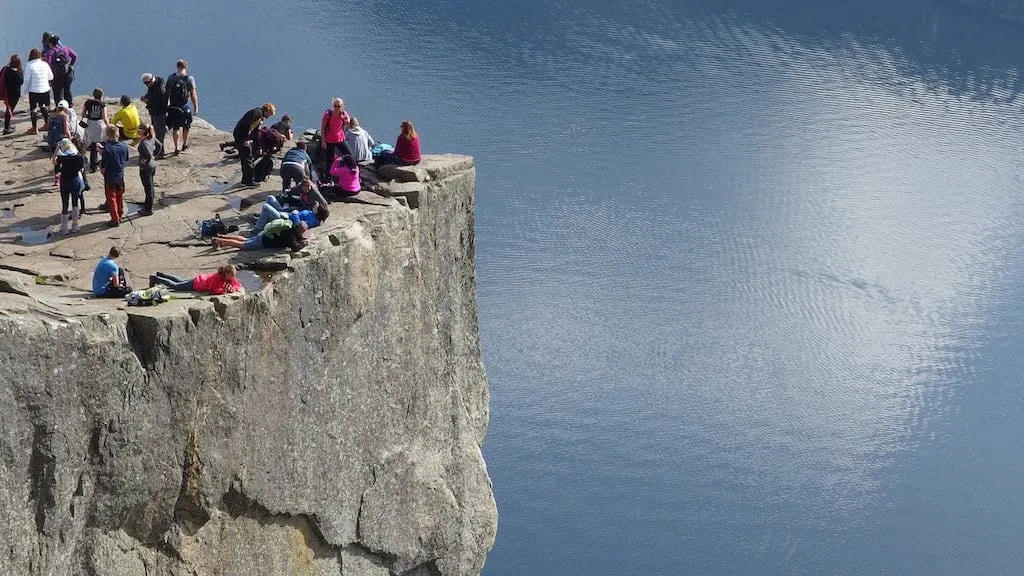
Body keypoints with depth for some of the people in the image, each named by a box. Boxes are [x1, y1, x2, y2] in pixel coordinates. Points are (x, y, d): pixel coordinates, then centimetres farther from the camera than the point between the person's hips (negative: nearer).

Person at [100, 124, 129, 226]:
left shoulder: (107, 148, -24)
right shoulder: (124, 146, -10)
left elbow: (103, 166, -17)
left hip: (110, 177, -4)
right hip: (121, 176, 4)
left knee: (111, 198, 8)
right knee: (120, 196, 23)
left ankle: (115, 219, 12)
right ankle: (120, 215, 37)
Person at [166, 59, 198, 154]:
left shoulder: (171, 77, -1)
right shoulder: (189, 79, -10)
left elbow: (166, 92, 3)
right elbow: (193, 94, -12)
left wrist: (166, 105, 13)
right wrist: (196, 108, -5)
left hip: (173, 107, 2)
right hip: (185, 106, -2)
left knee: (174, 128, 11)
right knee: (186, 127, 20)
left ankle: (176, 148, 12)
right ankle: (184, 144, 33)